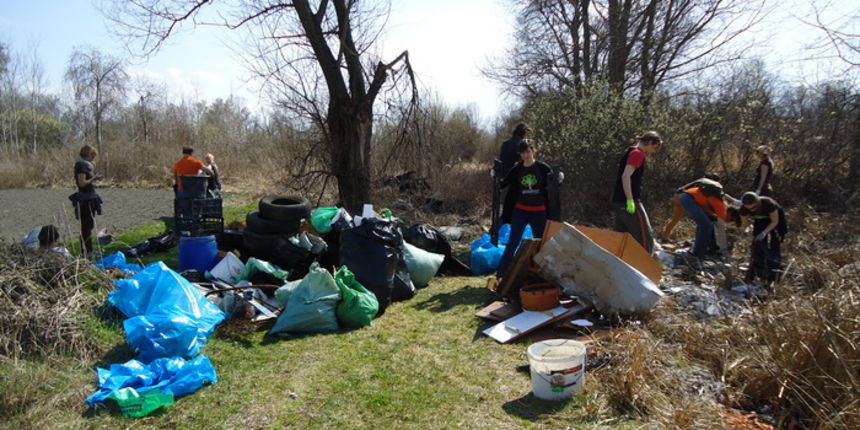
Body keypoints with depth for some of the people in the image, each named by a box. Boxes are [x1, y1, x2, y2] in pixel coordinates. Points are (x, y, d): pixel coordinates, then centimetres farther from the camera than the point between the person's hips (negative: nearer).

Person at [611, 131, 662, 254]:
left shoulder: (630, 152, 19)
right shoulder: (637, 153, -10)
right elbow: (626, 176, -22)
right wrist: (630, 201, -23)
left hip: (618, 202, 9)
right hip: (629, 202, -9)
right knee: (645, 236, -1)